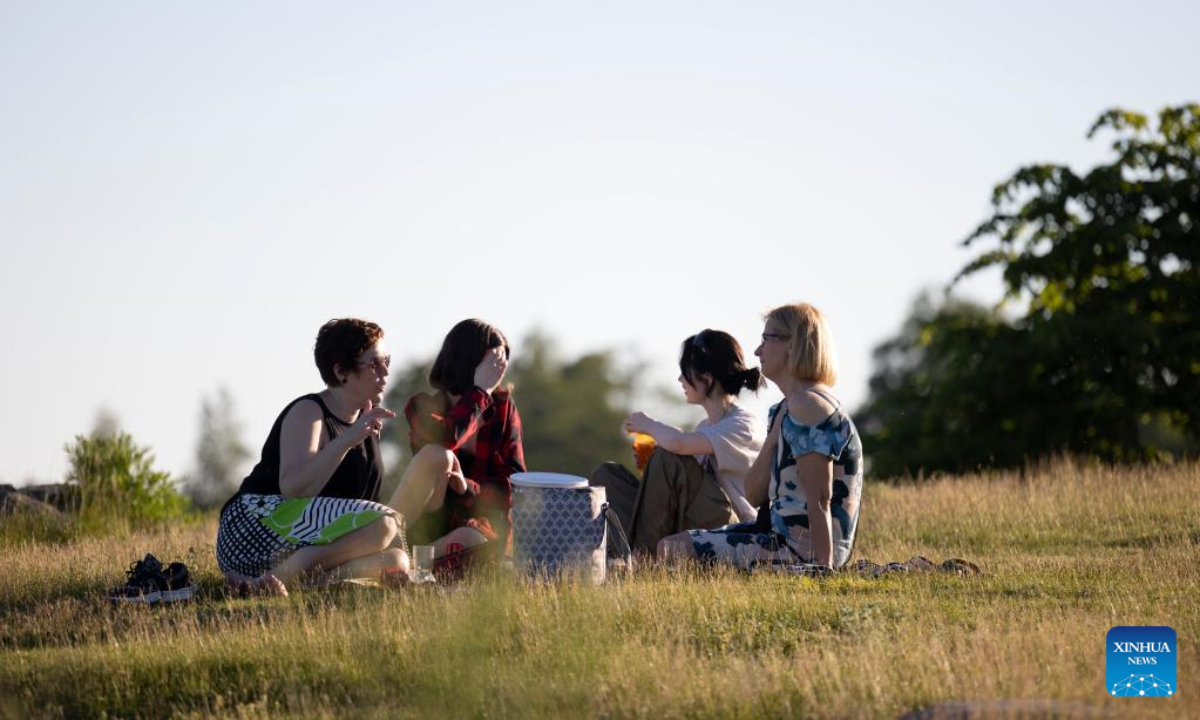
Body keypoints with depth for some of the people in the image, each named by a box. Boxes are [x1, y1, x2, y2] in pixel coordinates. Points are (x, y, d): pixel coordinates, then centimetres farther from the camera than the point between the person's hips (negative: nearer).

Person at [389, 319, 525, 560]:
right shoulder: (424, 406, -3)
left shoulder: (503, 407, 3)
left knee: (469, 541, -39)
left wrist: (469, 488, -20)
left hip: (476, 527, 1)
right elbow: (444, 438, -28)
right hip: (430, 522, -1)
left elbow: (515, 484, -1)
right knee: (436, 456, -31)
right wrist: (481, 390, -19)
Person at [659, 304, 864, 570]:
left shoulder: (809, 408, -17)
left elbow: (819, 501, -22)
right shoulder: (786, 410, 16)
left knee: (673, 550, -13)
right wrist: (775, 436, -2)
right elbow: (754, 492, 10)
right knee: (671, 546, 19)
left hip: (800, 552, -11)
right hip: (781, 532, 11)